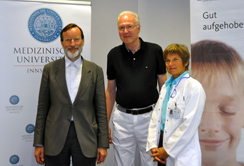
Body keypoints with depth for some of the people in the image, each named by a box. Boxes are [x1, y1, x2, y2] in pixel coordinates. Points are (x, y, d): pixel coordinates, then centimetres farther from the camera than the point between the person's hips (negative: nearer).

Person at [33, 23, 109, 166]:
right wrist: (38, 144, 2)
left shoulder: (95, 71, 4)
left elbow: (101, 110, 3)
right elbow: (42, 108, 5)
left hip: (86, 139, 0)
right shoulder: (50, 69, 5)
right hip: (55, 139, 0)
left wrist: (103, 145, 0)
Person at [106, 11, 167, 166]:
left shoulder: (155, 51, -3)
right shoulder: (114, 54, 3)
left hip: (149, 116, -1)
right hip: (122, 117, 2)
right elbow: (111, 91, 9)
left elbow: (163, 86, 2)